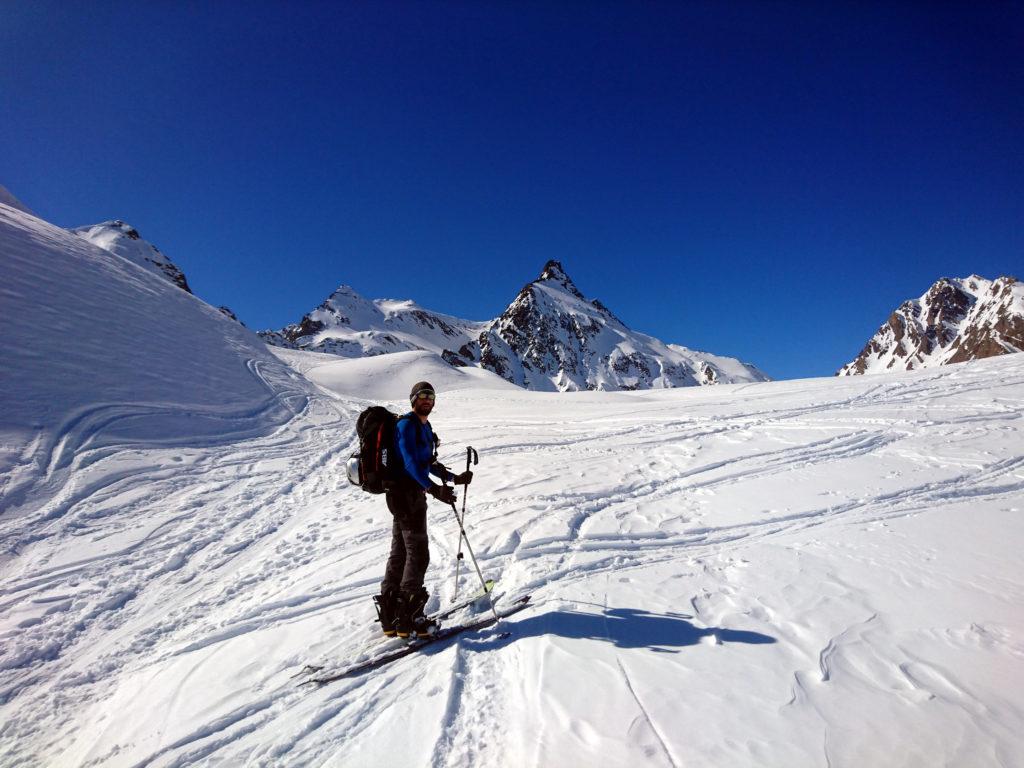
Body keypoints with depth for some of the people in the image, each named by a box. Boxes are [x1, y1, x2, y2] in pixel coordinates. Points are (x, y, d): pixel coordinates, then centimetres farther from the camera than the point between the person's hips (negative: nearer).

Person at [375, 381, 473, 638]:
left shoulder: (424, 426, 15)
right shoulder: (406, 425, -15)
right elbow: (410, 462, -26)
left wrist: (454, 479, 20)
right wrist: (433, 488, -37)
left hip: (412, 494, 10)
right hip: (406, 494, -10)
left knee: (399, 553, 14)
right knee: (418, 554, -3)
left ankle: (390, 616, 25)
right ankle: (408, 618, 7)